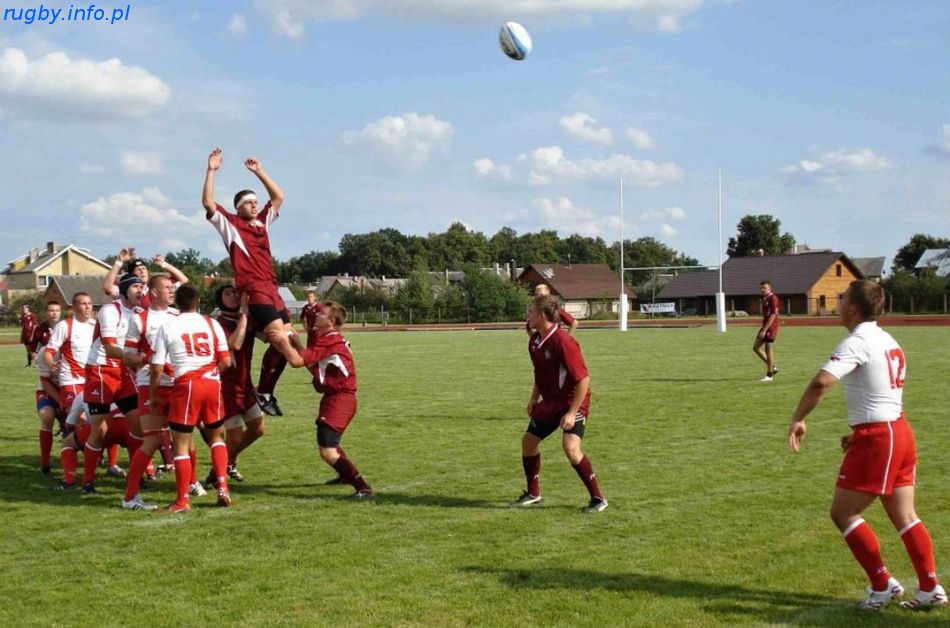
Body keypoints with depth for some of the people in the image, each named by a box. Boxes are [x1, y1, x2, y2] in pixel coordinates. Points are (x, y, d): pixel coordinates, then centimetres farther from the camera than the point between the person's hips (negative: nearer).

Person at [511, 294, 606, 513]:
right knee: (528, 440, 11)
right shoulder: (535, 340, 3)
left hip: (572, 402, -9)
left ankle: (598, 498, -10)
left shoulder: (563, 342, -24)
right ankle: (533, 494, 29)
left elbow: (583, 379, -25)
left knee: (571, 447, -23)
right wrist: (534, 398, 17)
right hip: (549, 402, 9)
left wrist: (572, 413, -26)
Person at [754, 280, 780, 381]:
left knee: (769, 350, -3)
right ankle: (772, 368, 18)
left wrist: (764, 330, -23)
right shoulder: (764, 298, 13)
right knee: (756, 347, 10)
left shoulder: (773, 299, -15)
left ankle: (769, 375, 5)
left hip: (770, 327, -10)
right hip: (765, 327, 10)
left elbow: (773, 316, -20)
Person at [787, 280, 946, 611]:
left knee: (843, 513, 0)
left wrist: (798, 419, -19)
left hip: (876, 439, -9)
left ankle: (883, 586, 5)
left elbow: (821, 382, -29)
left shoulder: (858, 342, -16)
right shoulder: (887, 341, 14)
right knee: (905, 516, 13)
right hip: (900, 431, 9)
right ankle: (931, 589, 15)